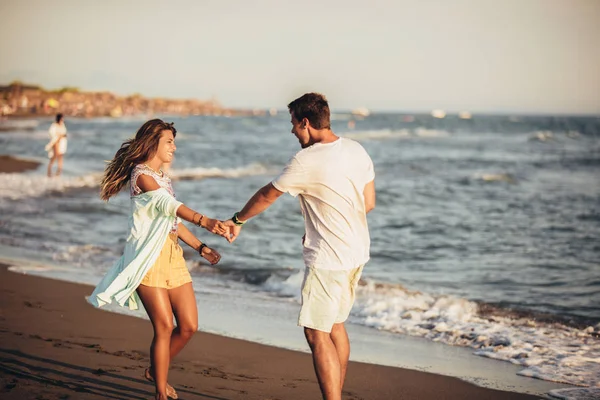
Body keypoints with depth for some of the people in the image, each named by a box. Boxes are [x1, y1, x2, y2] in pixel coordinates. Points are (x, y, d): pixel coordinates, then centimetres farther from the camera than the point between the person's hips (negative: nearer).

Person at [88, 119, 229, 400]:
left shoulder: (162, 177, 20)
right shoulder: (141, 174, -9)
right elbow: (167, 203, -27)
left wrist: (200, 247, 16)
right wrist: (204, 221, -42)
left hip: (173, 255, 8)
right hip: (148, 256, -8)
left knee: (189, 325, 4)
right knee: (164, 327, -9)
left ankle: (156, 371, 27)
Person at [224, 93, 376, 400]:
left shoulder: (306, 162, -17)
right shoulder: (357, 150, 4)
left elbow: (266, 196, -2)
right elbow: (369, 203, 11)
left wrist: (237, 221, 14)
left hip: (328, 259, -8)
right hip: (357, 252, 9)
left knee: (317, 333, -3)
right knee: (335, 325, 19)